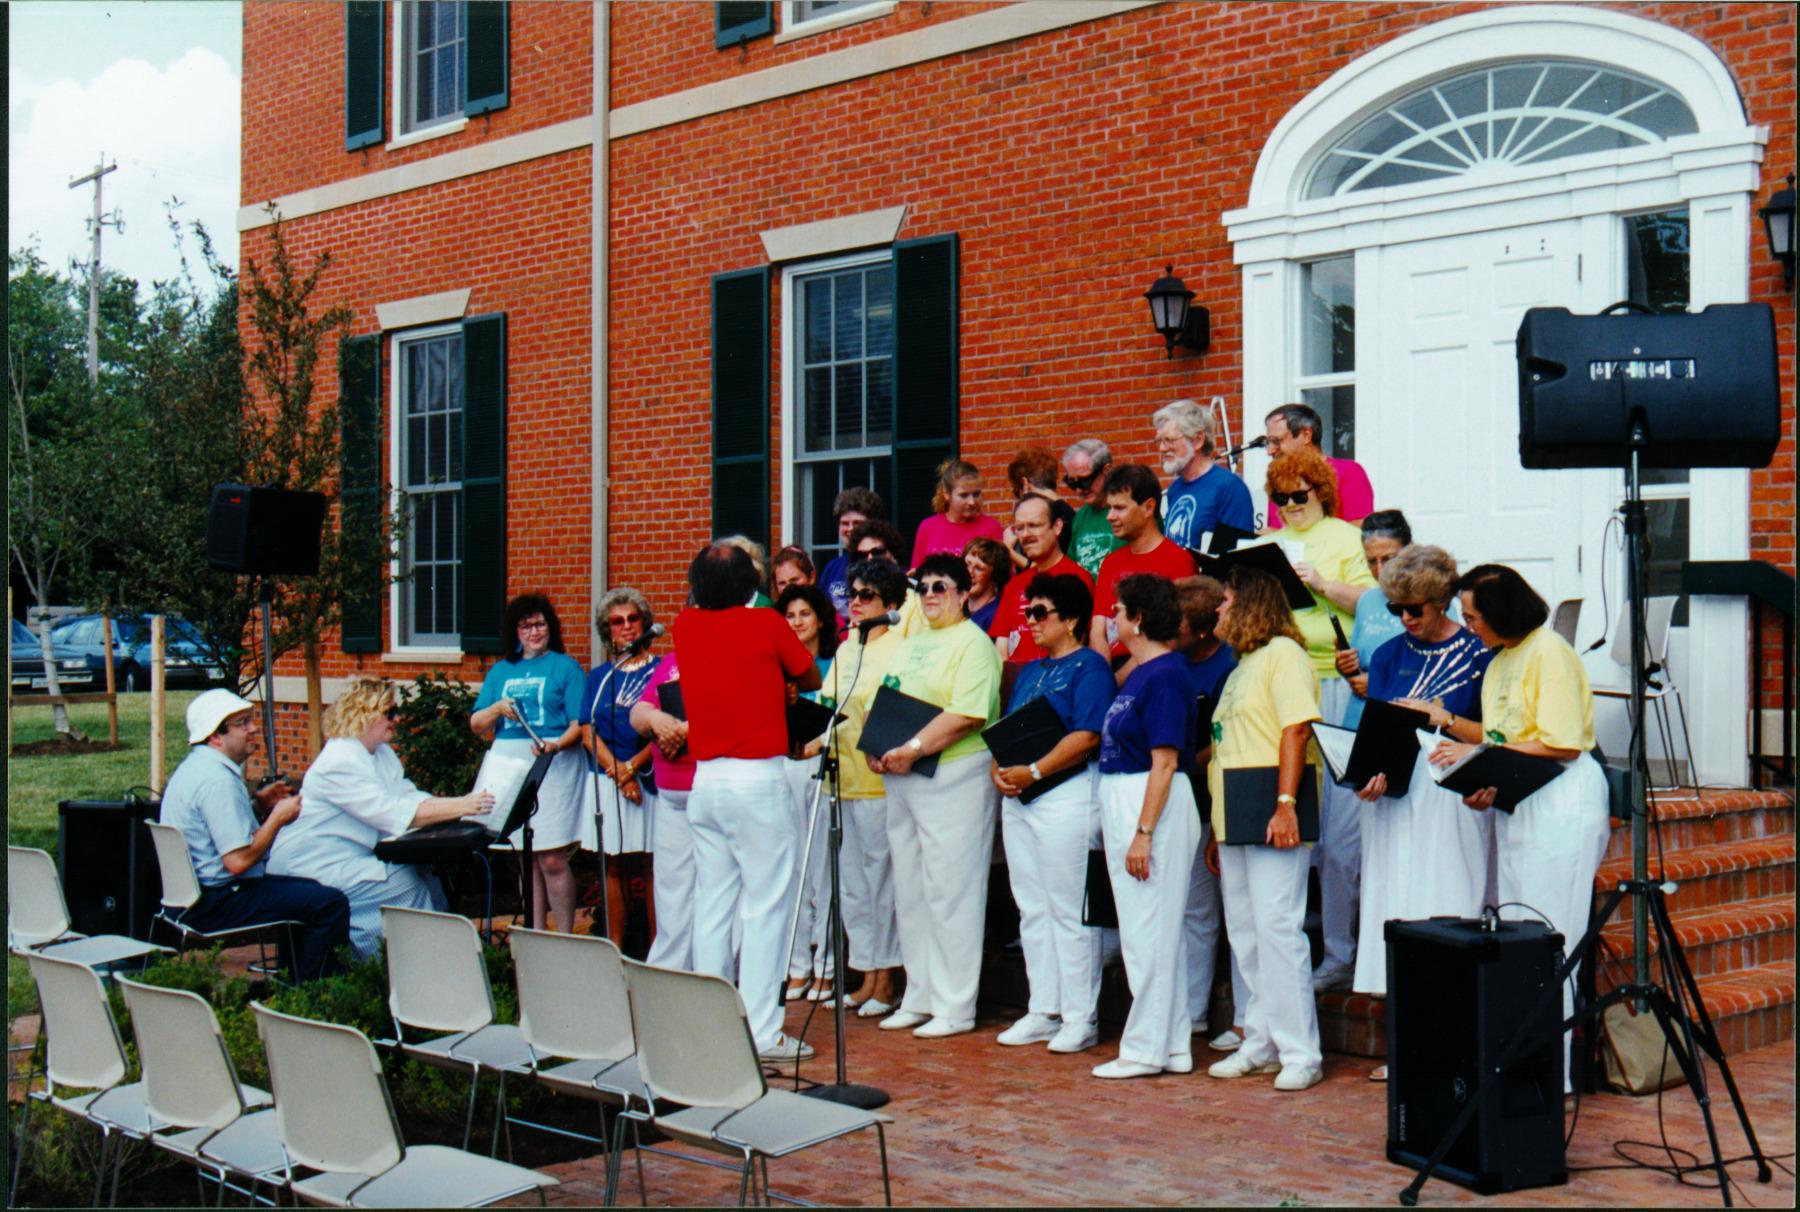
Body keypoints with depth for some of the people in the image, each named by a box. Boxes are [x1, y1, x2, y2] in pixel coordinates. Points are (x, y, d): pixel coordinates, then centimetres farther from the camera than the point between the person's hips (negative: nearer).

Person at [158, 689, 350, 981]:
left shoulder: (194, 766, 12)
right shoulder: (217, 780, -22)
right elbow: (239, 860, -27)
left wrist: (256, 802, 16)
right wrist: (278, 818, -13)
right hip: (214, 906, -12)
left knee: (308, 889, 26)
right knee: (331, 902, -19)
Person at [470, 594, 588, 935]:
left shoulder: (565, 666, 6)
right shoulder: (500, 671, 18)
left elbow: (579, 724, -2)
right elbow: (476, 725, 14)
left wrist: (556, 745, -20)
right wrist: (498, 708, -5)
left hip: (553, 766, -4)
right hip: (508, 764, 4)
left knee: (552, 859, -10)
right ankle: (535, 936, 12)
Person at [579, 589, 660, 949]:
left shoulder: (660, 670, 3)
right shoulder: (598, 676, 13)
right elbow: (588, 731, 4)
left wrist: (633, 766, -12)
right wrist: (618, 772, -9)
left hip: (650, 779, -3)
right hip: (606, 780, 3)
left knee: (653, 867, -4)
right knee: (613, 868, 4)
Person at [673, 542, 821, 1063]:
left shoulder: (686, 626, 5)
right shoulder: (767, 624, -6)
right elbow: (811, 680, 9)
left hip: (705, 781, 5)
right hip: (759, 781, -5)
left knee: (712, 906, 11)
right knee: (765, 907, -2)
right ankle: (763, 1032, -4)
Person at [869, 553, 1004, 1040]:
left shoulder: (973, 644, -8)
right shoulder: (910, 643, 18)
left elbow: (967, 715, -19)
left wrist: (913, 748, -21)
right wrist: (876, 747, 3)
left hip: (954, 777, -9)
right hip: (902, 780, 9)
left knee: (949, 892, -5)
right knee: (909, 890, 12)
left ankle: (955, 1007, 2)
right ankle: (919, 997, 22)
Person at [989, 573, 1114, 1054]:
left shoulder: (1089, 667, -7)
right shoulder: (1031, 671, 19)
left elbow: (1086, 735, -18)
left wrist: (1033, 772, -21)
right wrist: (998, 768, 0)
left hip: (1068, 794, -9)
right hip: (1018, 797, 9)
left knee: (1069, 910, -5)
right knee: (1032, 908, 11)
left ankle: (1080, 1018, 1)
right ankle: (1042, 1010, 18)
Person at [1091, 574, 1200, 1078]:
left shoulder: (1164, 674, -16)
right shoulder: (1139, 672, 13)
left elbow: (1165, 762, -20)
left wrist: (1143, 833, -22)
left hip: (1152, 805, -10)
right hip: (1123, 803, 10)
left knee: (1148, 928, -4)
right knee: (1151, 927, 13)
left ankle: (1146, 1049, 3)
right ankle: (1171, 1045, 20)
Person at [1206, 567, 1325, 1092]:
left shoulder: (1282, 653, -6)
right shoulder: (1242, 665, 22)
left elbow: (1296, 730, -17)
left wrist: (1286, 804, -25)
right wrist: (1217, 829, 21)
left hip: (1270, 817, -10)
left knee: (1277, 928, -11)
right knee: (1244, 932, 10)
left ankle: (1299, 1052, -7)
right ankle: (1261, 1043, 17)